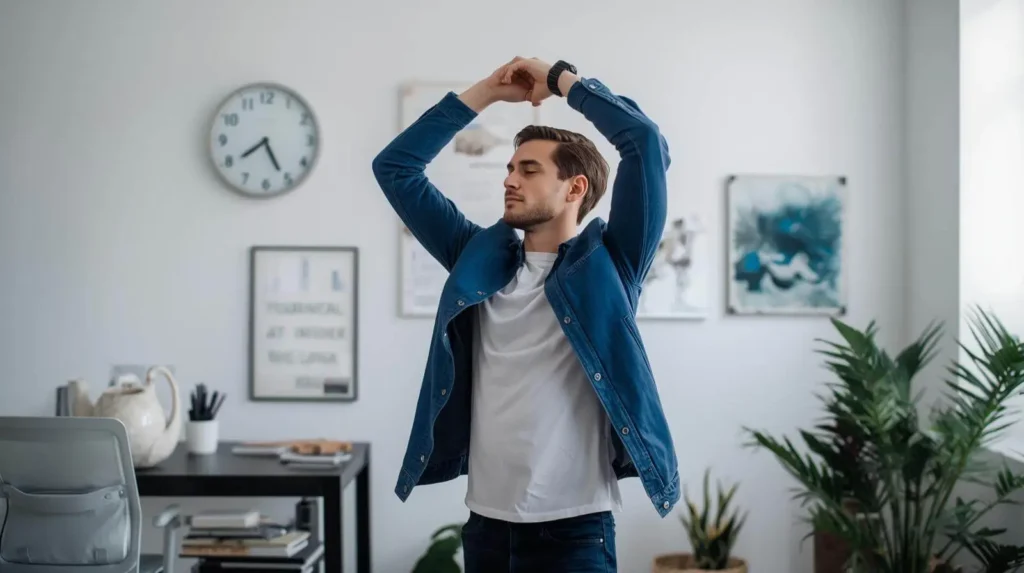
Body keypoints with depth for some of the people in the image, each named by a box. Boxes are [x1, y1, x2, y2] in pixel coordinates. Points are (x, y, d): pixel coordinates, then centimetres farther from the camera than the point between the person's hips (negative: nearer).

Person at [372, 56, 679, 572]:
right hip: (485, 522, 4)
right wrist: (487, 92, 9)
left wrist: (560, 78, -1)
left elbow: (646, 142, -13)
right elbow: (395, 166, 13)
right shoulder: (480, 258, 10)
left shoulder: (606, 263, -2)